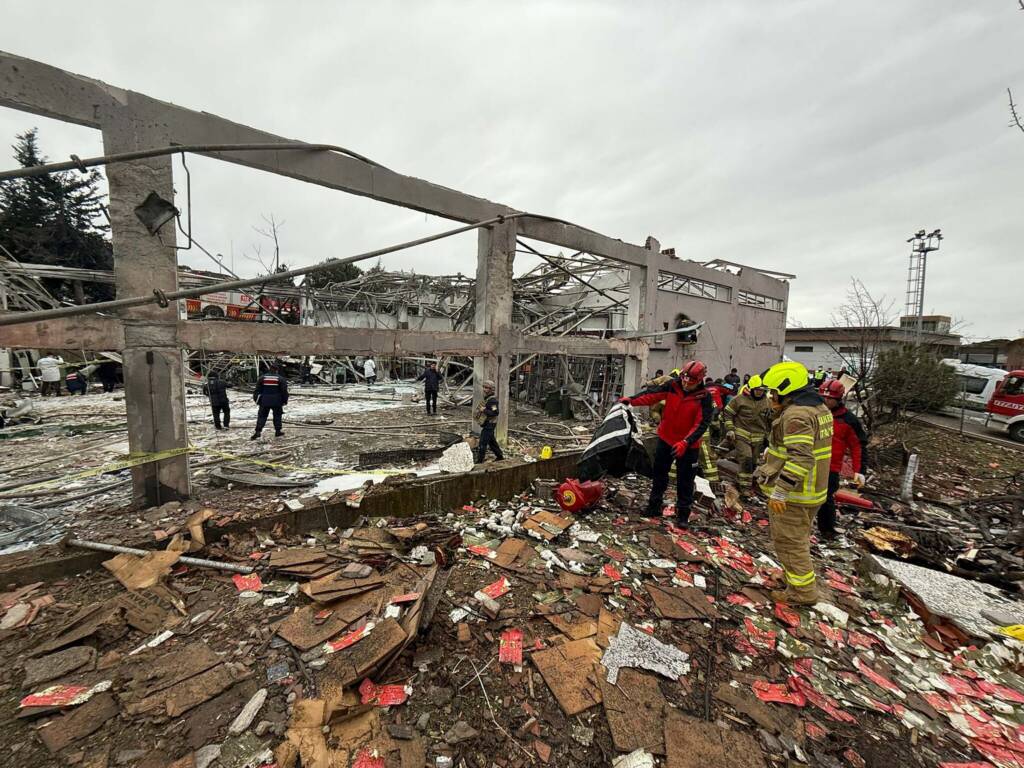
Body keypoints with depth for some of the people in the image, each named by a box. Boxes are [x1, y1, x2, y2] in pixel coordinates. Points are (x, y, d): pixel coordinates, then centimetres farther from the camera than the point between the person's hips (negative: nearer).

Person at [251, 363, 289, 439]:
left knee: (262, 416, 6)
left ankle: (257, 432, -4)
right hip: (277, 401, -1)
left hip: (265, 401, 1)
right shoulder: (280, 378, -3)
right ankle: (277, 431, 16)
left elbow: (257, 389, 5)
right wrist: (285, 401, 7)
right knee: (277, 415, 12)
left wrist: (256, 399, 15)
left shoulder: (262, 377, 2)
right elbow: (284, 391, -3)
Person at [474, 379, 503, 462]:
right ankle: (500, 455, 35)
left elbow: (495, 413, -30)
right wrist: (478, 413, 10)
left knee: (482, 443, -6)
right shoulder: (487, 398, 11)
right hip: (487, 424, 11)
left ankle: (480, 461, 1)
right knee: (491, 441, 21)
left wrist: (484, 410, -27)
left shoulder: (492, 400, -21)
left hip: (489, 424, -11)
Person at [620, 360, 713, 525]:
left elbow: (702, 424, -22)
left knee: (685, 481, 7)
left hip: (688, 446, -3)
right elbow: (652, 395, -7)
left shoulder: (704, 397, -17)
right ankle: (654, 506, 32)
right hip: (665, 439, 4)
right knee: (659, 474, 16)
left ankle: (683, 513, 24)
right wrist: (631, 400, -20)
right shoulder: (672, 385, -9)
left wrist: (686, 442, -32)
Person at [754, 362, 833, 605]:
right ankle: (800, 578, 41)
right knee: (799, 539, 25)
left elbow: (800, 458, -30)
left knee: (789, 543, 5)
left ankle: (803, 592, 18)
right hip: (812, 489, 10)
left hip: (792, 493, -10)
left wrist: (780, 491, -30)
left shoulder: (796, 415, -23)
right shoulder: (819, 407, 10)